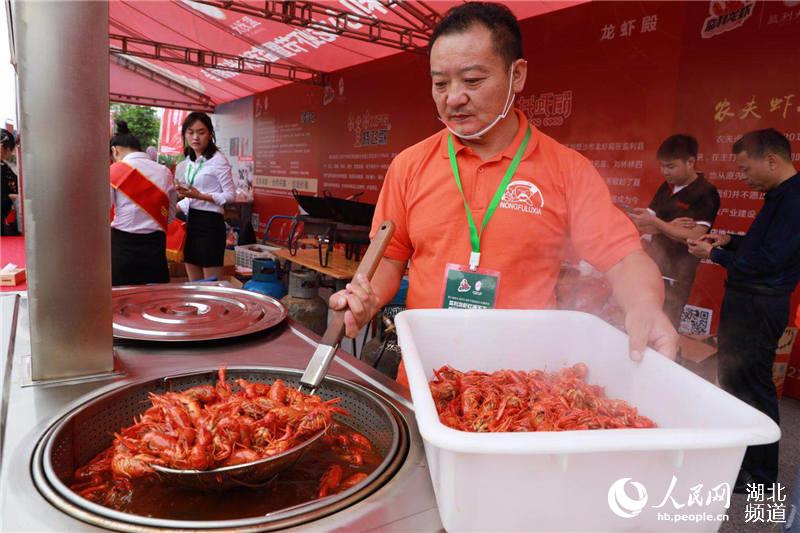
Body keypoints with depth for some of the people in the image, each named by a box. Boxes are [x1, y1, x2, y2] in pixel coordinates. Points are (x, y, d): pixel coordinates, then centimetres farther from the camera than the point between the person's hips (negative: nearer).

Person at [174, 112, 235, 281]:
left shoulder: (218, 160, -10)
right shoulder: (188, 162, 13)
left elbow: (230, 195, -13)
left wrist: (200, 196, -22)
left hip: (210, 222, -8)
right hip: (191, 222, 8)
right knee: (194, 285, 12)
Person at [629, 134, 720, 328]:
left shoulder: (706, 194, -10)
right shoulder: (666, 188, 10)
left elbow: (694, 238, -19)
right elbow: (644, 226, 6)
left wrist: (656, 222, -21)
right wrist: (669, 227, -12)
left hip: (674, 278, -6)